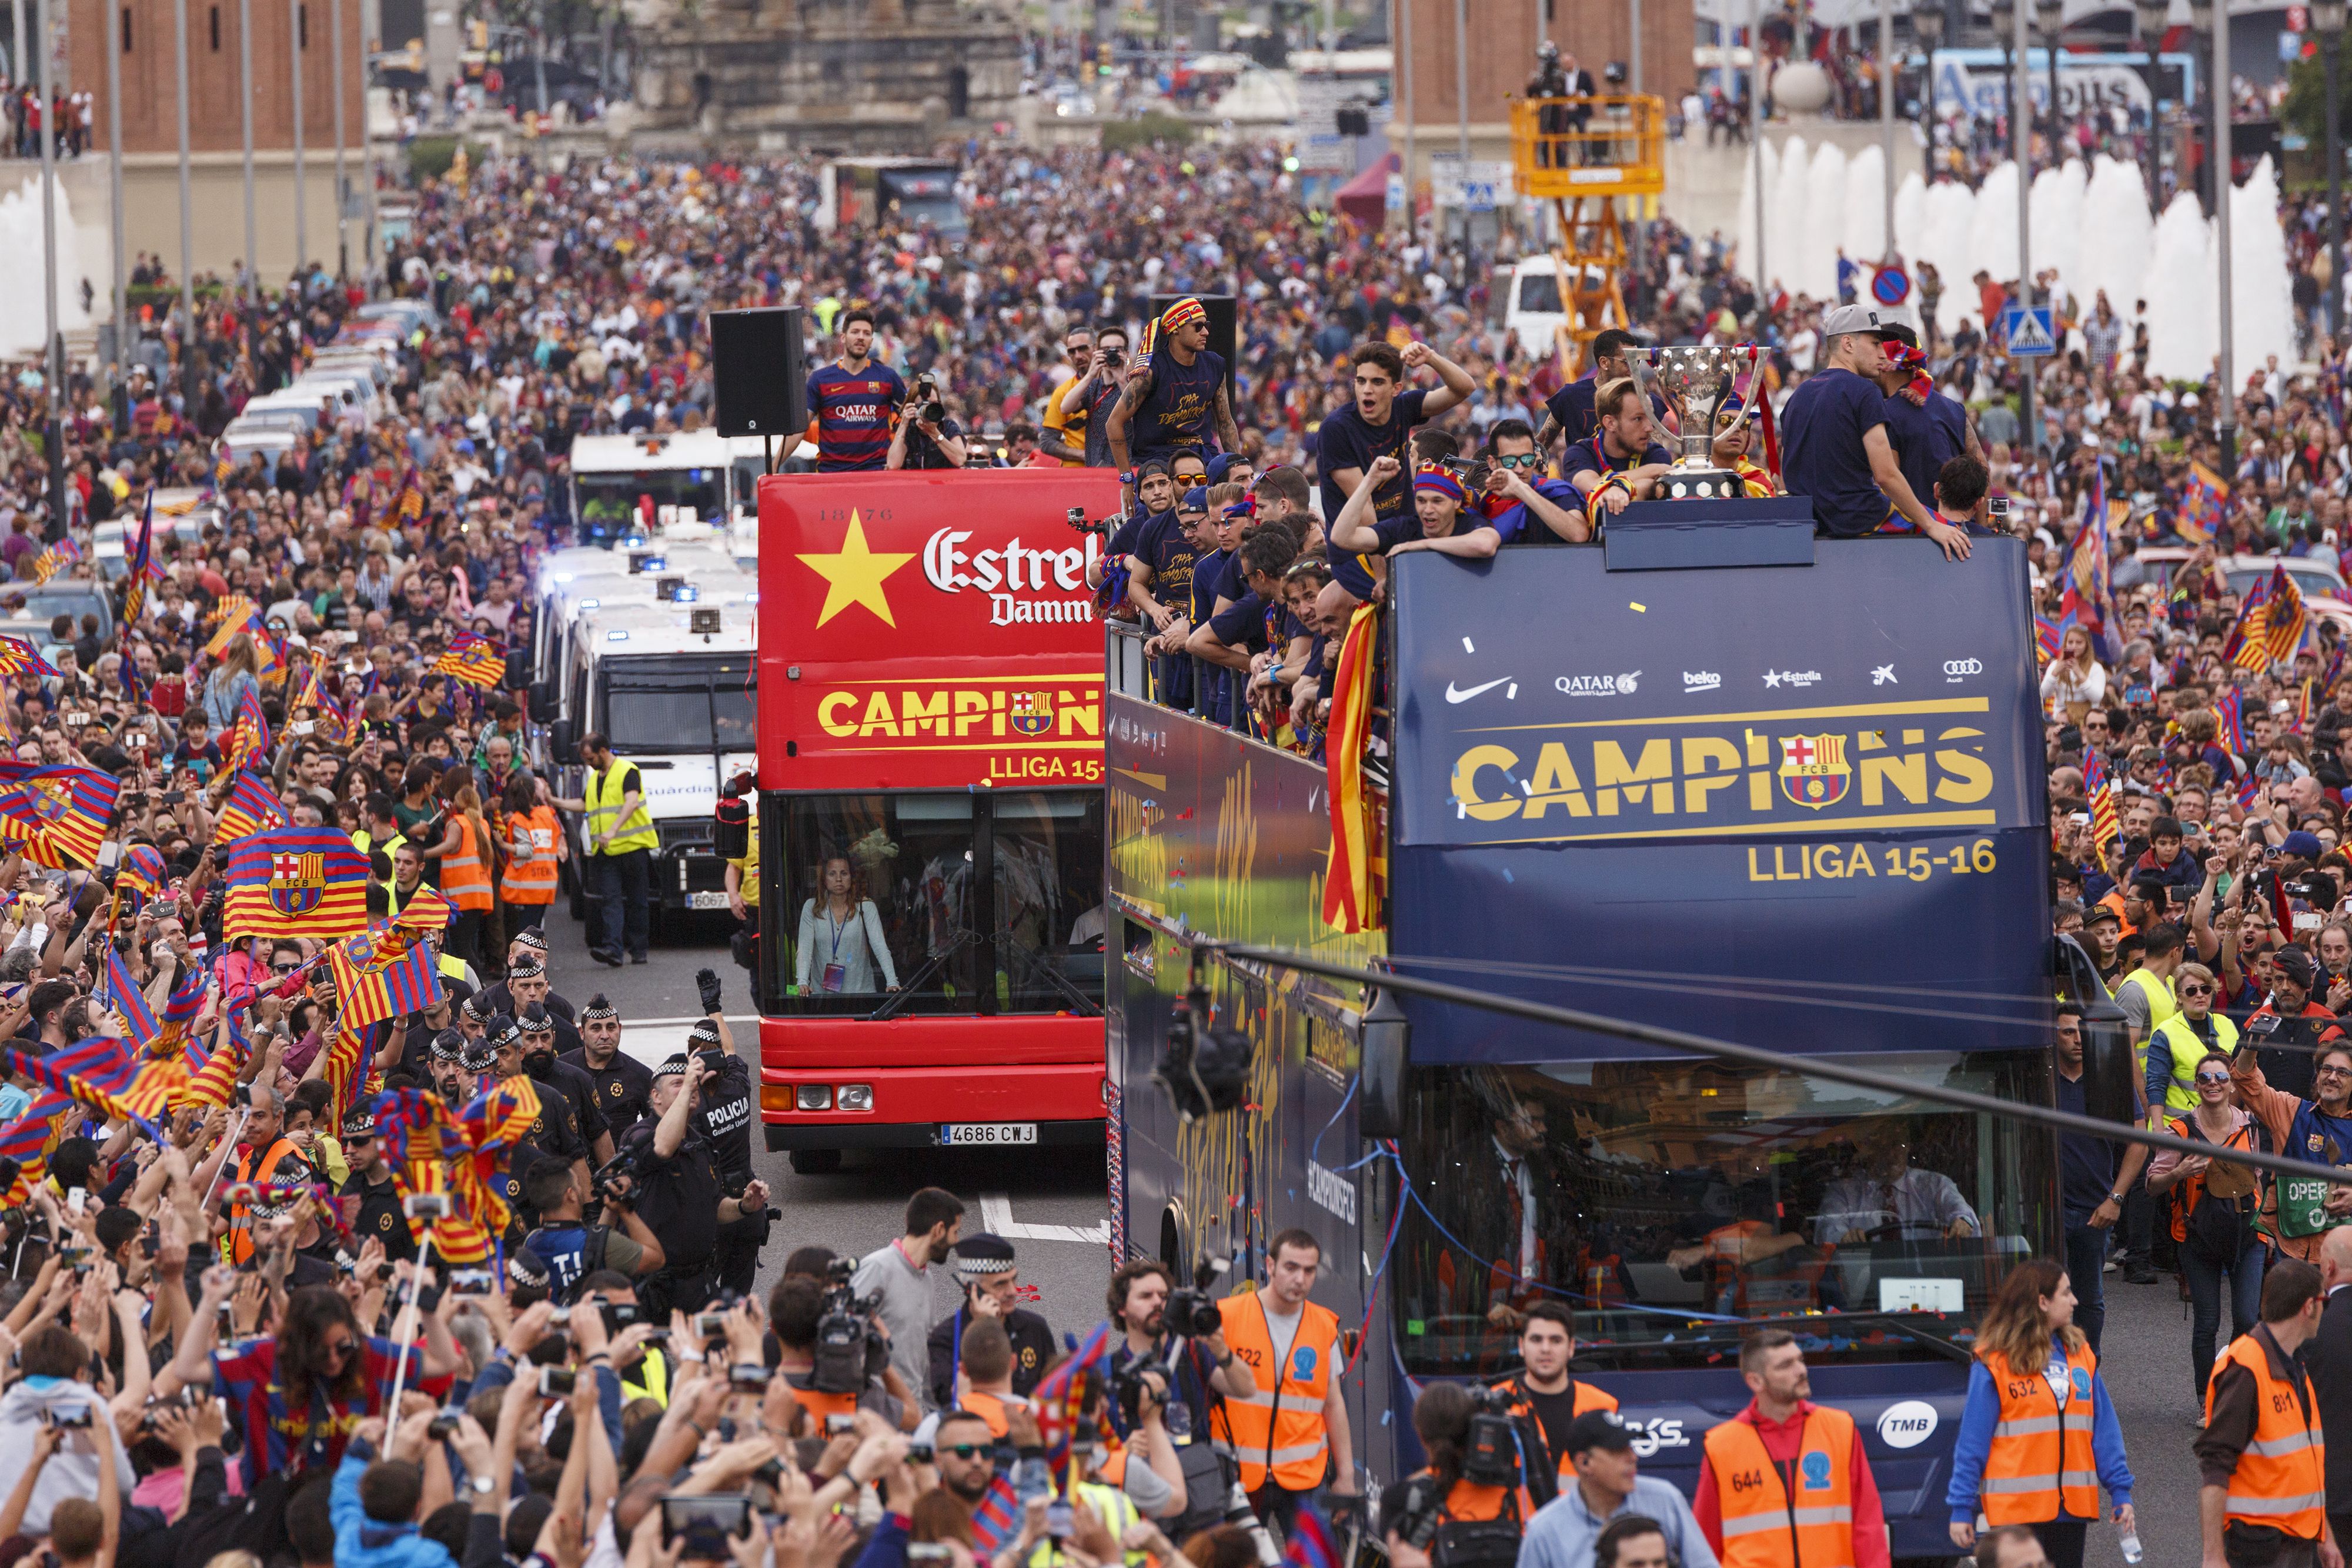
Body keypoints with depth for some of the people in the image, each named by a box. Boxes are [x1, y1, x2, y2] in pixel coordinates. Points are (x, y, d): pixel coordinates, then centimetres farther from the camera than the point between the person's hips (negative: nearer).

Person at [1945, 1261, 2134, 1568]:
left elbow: (2104, 1430, 12)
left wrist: (2120, 1491, 5)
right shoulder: (1994, 1363, -5)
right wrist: (1962, 1509, -6)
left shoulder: (2080, 1354, 10)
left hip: (2072, 1505, 5)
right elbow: (1972, 1440, -4)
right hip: (2015, 1508, -5)